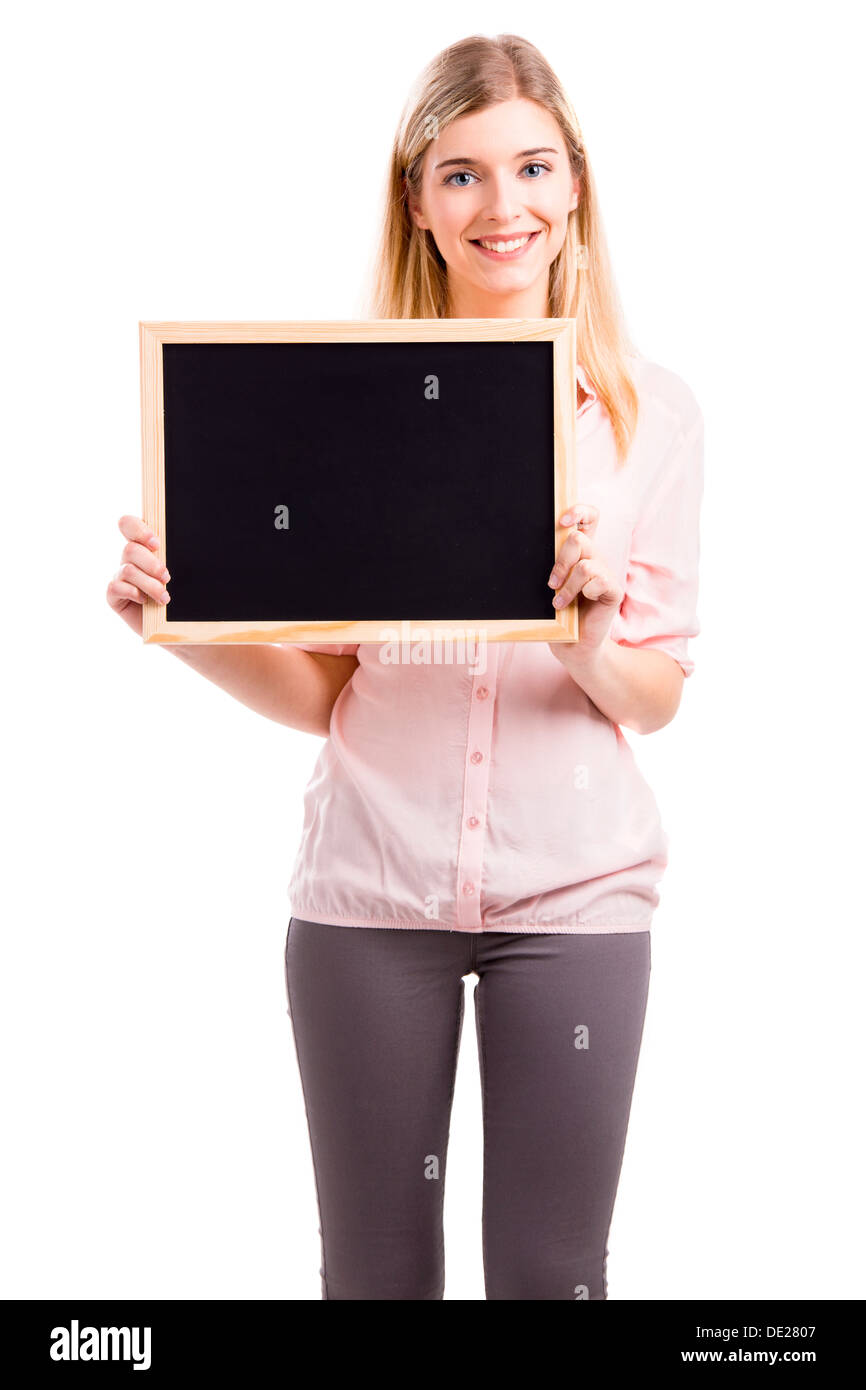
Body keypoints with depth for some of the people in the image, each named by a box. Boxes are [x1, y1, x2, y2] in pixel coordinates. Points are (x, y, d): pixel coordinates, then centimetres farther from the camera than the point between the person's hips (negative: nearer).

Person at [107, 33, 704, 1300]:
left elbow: (656, 701, 2)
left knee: (551, 1269, 7)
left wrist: (596, 637, -19)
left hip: (575, 894, 0)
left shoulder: (650, 411, 1)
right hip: (371, 891, 0)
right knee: (376, 1271, 11)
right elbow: (317, 690, 3)